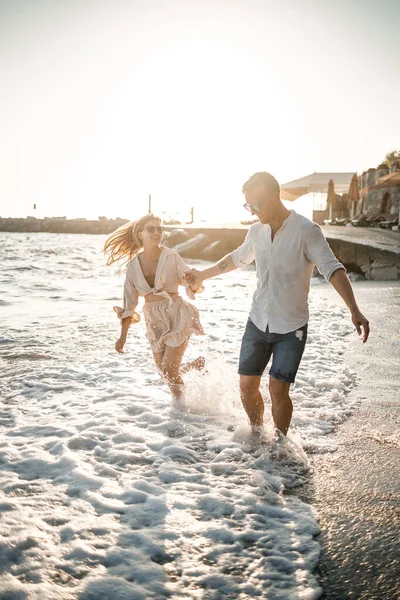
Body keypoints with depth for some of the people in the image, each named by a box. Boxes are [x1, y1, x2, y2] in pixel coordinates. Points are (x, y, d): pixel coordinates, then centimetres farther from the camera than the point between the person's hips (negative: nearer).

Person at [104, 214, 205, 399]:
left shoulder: (171, 257, -11)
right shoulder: (133, 266, -1)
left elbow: (192, 286, -10)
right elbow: (128, 304, 4)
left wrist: (194, 281, -34)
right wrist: (123, 336, 3)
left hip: (177, 316, -4)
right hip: (154, 321, 5)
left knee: (169, 371, -7)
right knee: (164, 372, 14)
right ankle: (199, 364, 42)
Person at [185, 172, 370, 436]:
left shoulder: (306, 230, -16)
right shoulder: (256, 231, 2)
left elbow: (333, 269, -24)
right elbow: (237, 258, 22)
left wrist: (354, 311, -37)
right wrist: (203, 275, 32)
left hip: (291, 327, -5)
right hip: (258, 323, 5)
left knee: (278, 390, -8)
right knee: (247, 386, 6)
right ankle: (257, 435, 29)